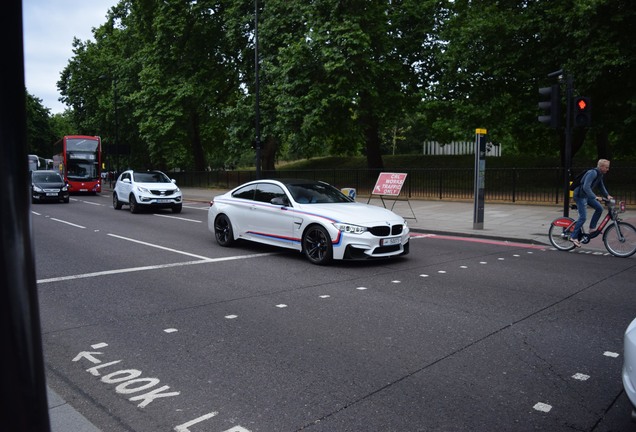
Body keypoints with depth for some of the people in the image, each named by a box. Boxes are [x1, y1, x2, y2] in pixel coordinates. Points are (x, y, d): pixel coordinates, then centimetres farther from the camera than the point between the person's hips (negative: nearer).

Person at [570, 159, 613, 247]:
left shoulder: (600, 174, 8)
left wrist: (607, 196, 6)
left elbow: (601, 186, 19)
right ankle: (573, 237, -5)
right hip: (580, 195, -9)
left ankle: (592, 228, 14)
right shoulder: (593, 173, -22)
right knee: (583, 217, -11)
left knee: (599, 208, 5)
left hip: (587, 195, 9)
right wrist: (595, 197, -36)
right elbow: (586, 187, -32)